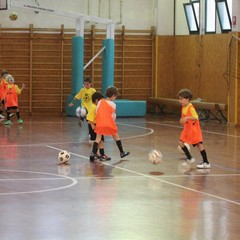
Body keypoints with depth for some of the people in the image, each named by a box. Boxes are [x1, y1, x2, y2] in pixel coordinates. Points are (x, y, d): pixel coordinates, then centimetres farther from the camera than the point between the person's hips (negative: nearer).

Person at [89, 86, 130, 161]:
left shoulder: (100, 101, 5)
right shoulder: (113, 104, -3)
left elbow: (96, 112, 5)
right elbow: (113, 116, 0)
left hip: (100, 123, 2)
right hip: (109, 123, -2)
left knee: (98, 138, 4)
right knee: (116, 136, 17)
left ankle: (93, 154, -11)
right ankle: (122, 152, 27)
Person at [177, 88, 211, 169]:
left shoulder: (190, 107, -19)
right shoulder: (183, 107, 7)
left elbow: (196, 117, -27)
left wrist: (187, 118, -37)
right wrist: (182, 120, 2)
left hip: (194, 129, -9)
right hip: (187, 129, 9)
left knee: (199, 144, -8)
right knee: (180, 142, 2)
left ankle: (206, 163, -5)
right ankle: (189, 158, 14)